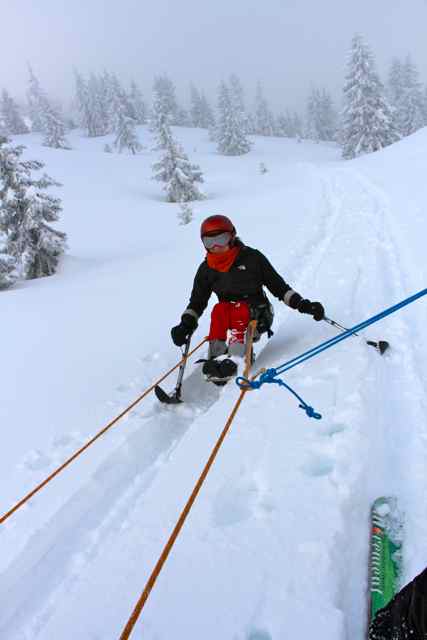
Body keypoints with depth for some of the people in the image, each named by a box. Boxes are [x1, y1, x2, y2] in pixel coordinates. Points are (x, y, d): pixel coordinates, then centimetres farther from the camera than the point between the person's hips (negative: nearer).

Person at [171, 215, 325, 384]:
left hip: (258, 315, -3)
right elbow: (197, 302, 12)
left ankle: (235, 358, -49)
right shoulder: (206, 269, 7)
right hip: (229, 314, 3)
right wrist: (186, 324, -6)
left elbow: (278, 286, 1)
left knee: (240, 309, -33)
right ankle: (216, 357, -33)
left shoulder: (251, 258, -3)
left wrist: (302, 304, -10)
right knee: (219, 309, -27)